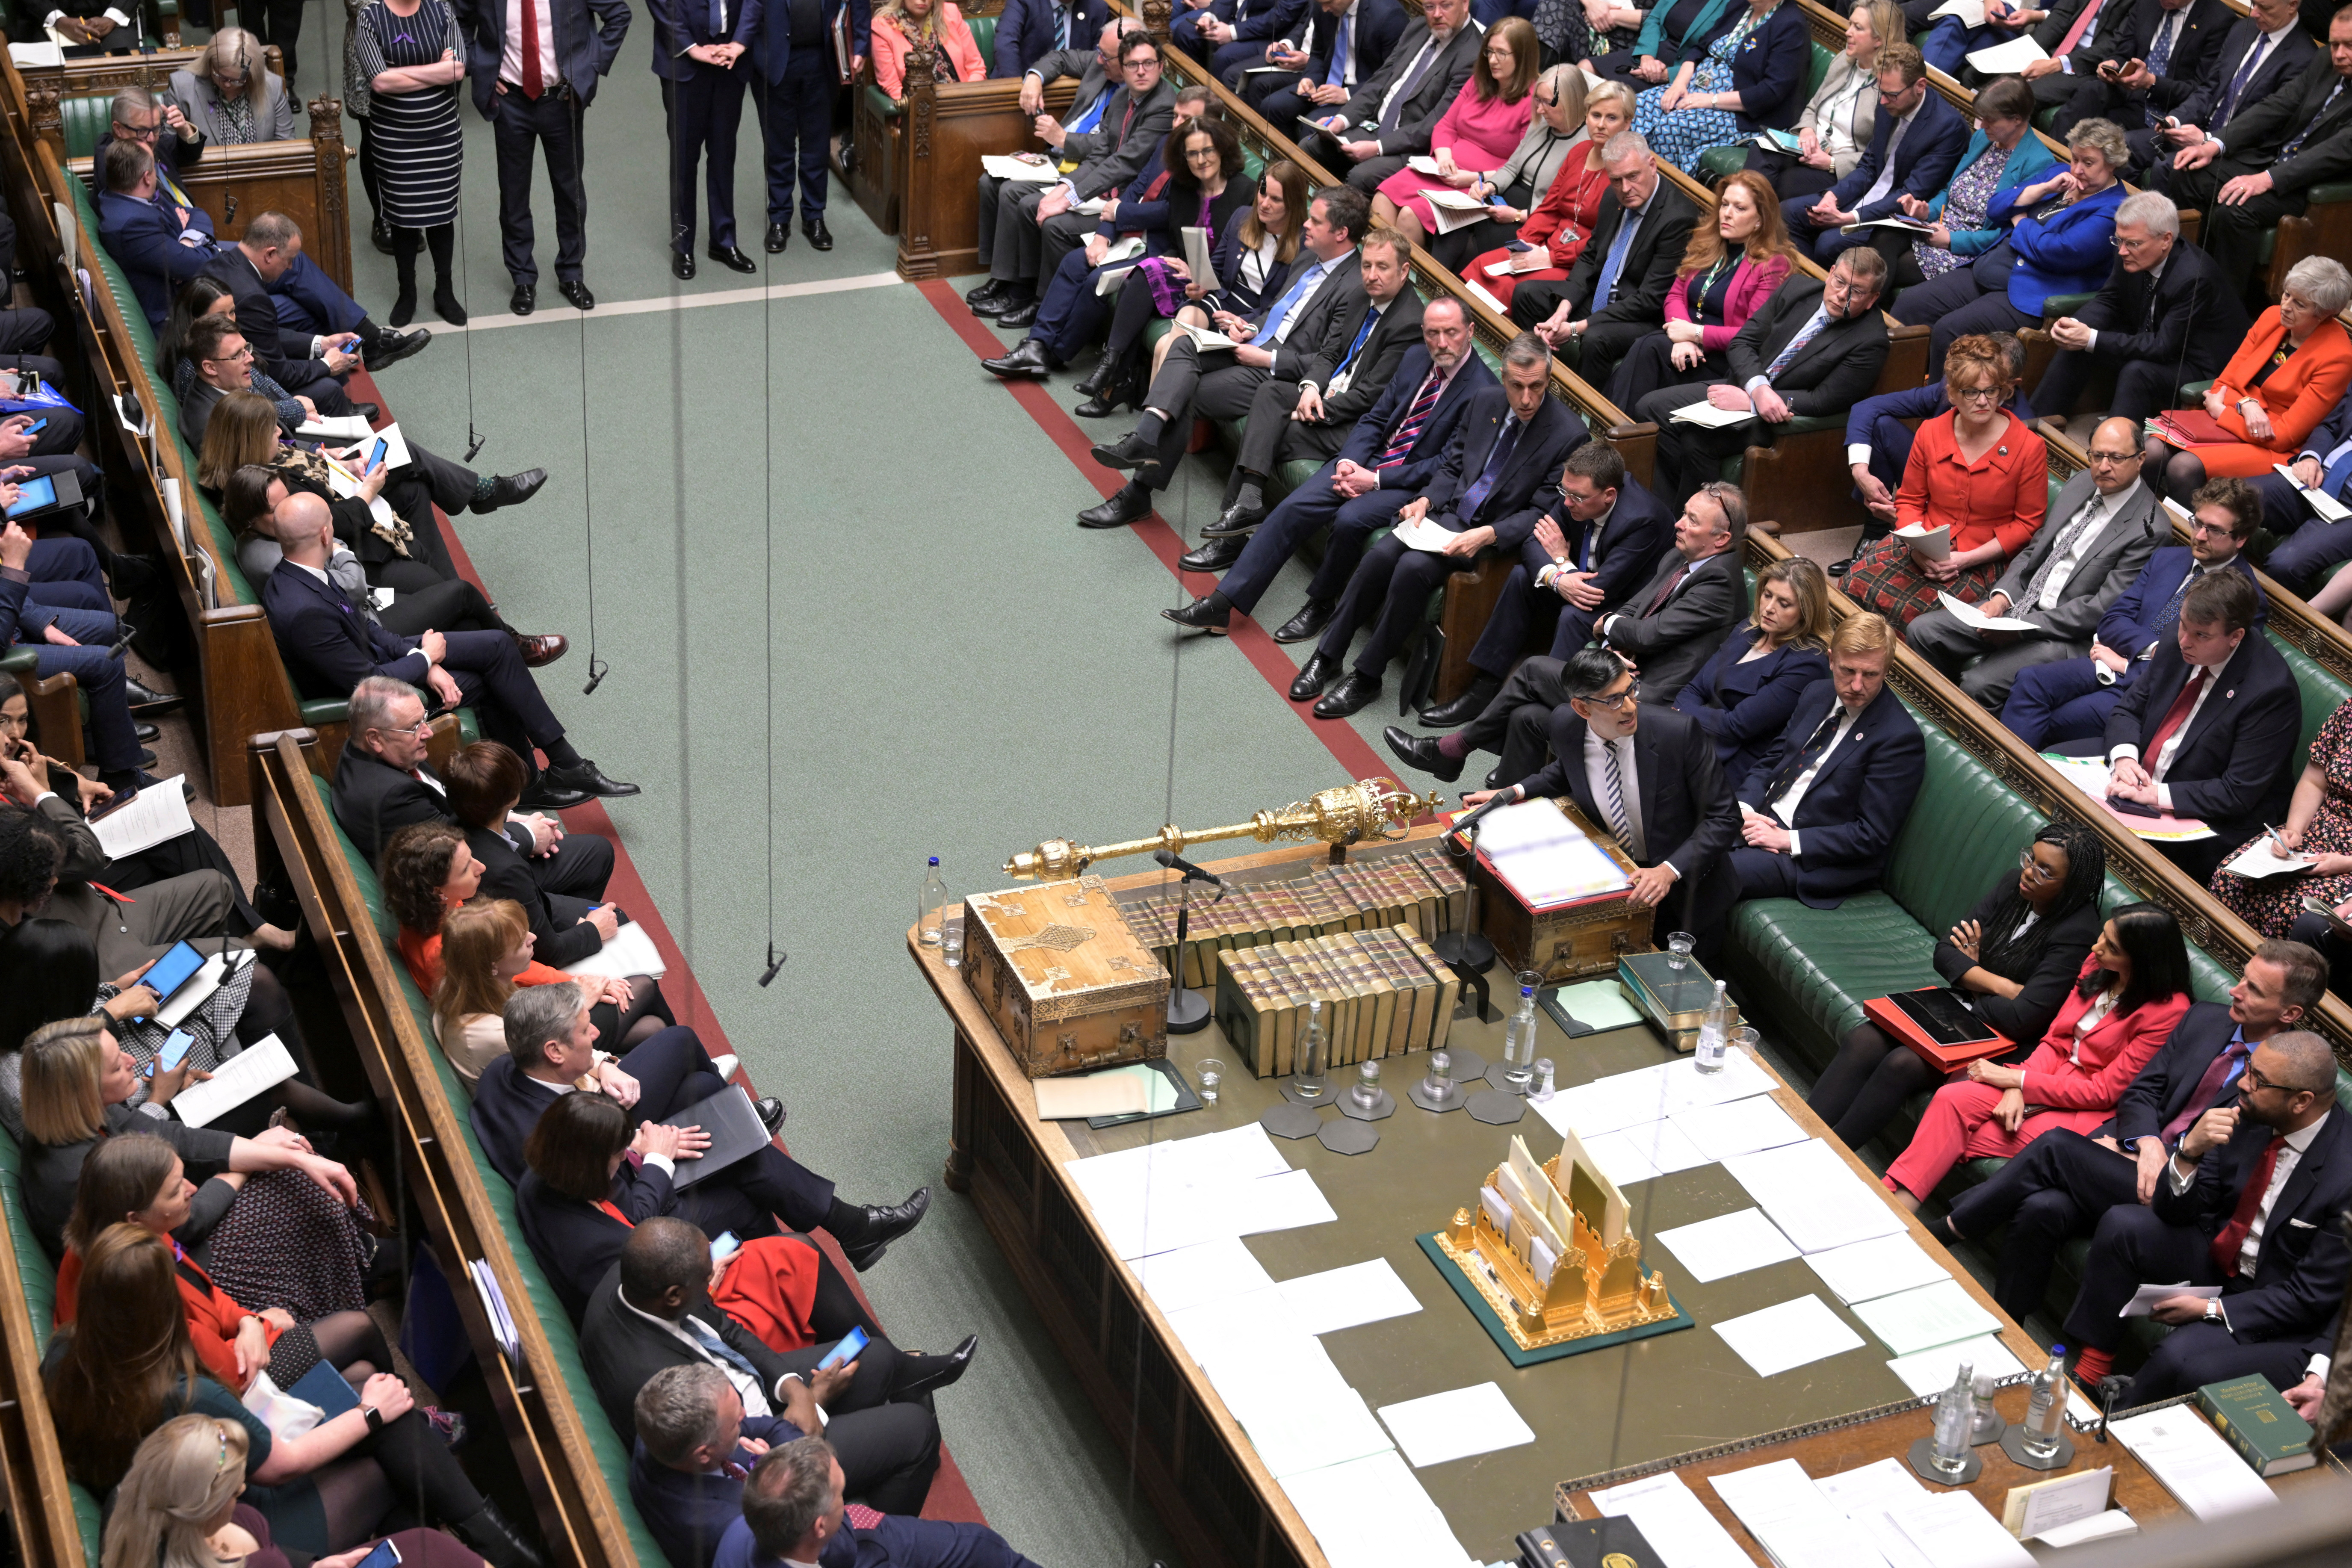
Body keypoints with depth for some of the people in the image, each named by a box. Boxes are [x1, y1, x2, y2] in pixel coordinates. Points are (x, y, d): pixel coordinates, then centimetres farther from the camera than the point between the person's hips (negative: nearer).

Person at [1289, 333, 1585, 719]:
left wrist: (1486, 535, -25)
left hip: (1497, 534, -5)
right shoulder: (1483, 403, 4)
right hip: (1449, 511, 5)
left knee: (1414, 567, -28)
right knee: (1381, 555, -21)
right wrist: (1426, 500, -6)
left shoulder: (1570, 436, -14)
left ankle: (1366, 678, -15)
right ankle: (1327, 655, -7)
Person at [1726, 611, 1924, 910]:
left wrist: (1789, 840, -19)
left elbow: (1872, 835, -16)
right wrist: (1745, 809, -5)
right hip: (1763, 819, 7)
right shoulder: (1816, 696, 8)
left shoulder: (1900, 739, -15)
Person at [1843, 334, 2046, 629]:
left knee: (1912, 611, -30)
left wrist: (1968, 558, -13)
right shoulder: (1930, 433, 4)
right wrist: (1919, 547, -10)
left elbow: (2027, 523, -2)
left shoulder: (2029, 447, -6)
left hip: (1982, 559, -4)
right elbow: (1909, 501, 12)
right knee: (1855, 585, -25)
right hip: (1922, 545, 4)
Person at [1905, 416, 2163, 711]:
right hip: (2019, 604, 8)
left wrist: (2022, 627, -19)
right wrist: (2001, 597, -4)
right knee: (1922, 632, -2)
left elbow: (2104, 609, -18)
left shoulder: (2150, 528, -16)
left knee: (1979, 683, -27)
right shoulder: (2081, 484, 9)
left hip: (2068, 636, -8)